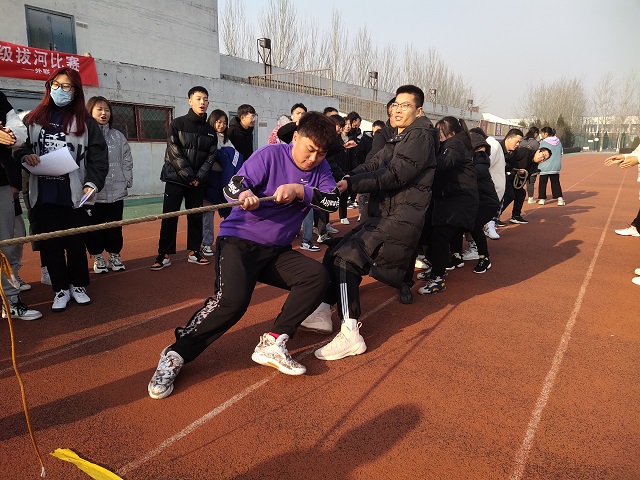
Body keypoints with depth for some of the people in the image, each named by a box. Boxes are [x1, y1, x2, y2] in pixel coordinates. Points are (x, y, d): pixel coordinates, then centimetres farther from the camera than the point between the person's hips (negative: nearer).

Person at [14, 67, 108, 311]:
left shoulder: (85, 122, 3)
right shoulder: (33, 118, 9)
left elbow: (98, 156, -1)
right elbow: (19, 146, 16)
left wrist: (92, 183, -14)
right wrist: (25, 156, -7)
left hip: (74, 194, -2)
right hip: (43, 193, 2)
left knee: (76, 243, 5)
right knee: (50, 244, 7)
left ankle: (78, 285, 25)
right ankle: (61, 289, 22)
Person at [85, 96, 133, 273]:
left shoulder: (118, 136, 9)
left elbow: (127, 160, 12)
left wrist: (126, 182, 4)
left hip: (116, 191, 3)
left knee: (115, 226, 10)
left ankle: (114, 255, 25)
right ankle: (97, 258, 22)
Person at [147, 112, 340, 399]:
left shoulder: (320, 168, 5)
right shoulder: (271, 154, -8)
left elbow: (333, 201, -10)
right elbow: (232, 186, -17)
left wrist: (300, 190, -24)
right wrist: (244, 194, -40)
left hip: (277, 251, 5)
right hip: (240, 240, -5)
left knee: (318, 277, -16)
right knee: (232, 299, -27)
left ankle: (272, 344, -13)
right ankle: (174, 356, -9)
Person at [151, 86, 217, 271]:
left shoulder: (210, 131, 8)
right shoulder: (178, 124, -3)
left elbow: (211, 155, 3)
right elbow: (174, 152, -11)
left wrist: (199, 176, -10)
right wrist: (188, 175, -15)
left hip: (198, 181, 3)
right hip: (175, 178, -3)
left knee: (196, 217, 7)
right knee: (169, 217, -3)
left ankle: (194, 251, 19)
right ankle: (164, 255, 5)